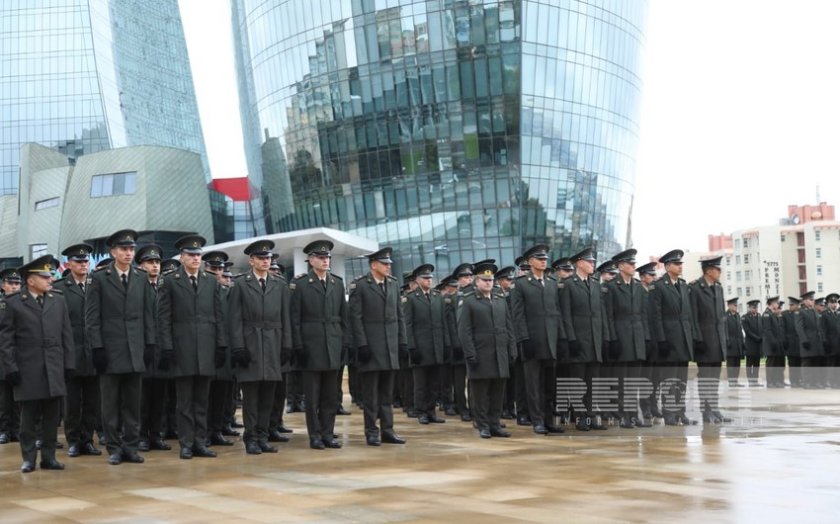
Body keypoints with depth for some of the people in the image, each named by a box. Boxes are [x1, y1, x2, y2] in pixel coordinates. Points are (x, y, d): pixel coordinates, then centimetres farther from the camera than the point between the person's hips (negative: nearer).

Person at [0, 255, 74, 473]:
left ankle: (49, 456, 13)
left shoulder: (58, 300, 10)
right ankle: (28, 458, 11)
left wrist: (69, 364, 6)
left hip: (55, 371, 3)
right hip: (27, 371, -3)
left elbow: (66, 335, 11)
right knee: (29, 416, 3)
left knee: (52, 415, 4)